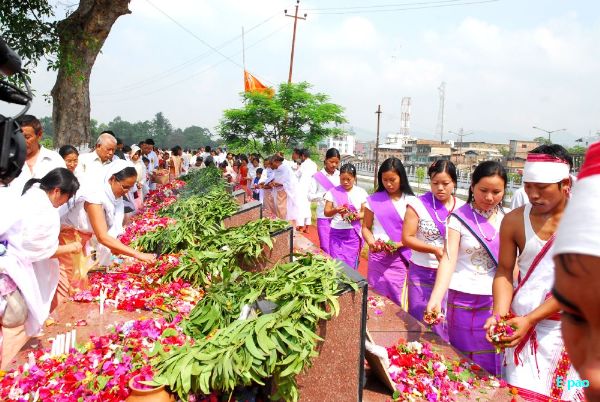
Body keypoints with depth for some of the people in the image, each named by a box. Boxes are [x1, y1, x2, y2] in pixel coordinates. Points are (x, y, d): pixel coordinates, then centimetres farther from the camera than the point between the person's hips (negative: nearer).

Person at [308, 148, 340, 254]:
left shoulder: (340, 175, 5)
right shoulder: (317, 176, -2)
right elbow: (310, 196, -5)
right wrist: (324, 195, -21)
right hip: (324, 217, -2)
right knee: (326, 248, 1)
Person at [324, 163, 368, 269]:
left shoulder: (361, 192, 1)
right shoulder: (333, 192, -1)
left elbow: (365, 212, 5)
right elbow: (326, 212, 0)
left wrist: (358, 215, -16)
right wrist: (336, 210, -21)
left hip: (354, 233, 1)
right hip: (337, 233, 0)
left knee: (351, 264, 5)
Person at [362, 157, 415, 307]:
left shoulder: (410, 201, -1)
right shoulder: (374, 200, 2)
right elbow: (365, 227, 6)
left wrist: (398, 244, -17)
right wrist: (371, 242, -13)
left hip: (400, 257, -1)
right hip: (377, 255, 1)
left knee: (396, 300, 2)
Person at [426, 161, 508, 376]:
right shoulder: (459, 218, -8)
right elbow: (449, 259, -17)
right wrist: (436, 298, -29)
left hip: (498, 299, 3)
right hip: (464, 300, -2)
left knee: (492, 362, 9)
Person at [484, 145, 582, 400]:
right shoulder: (514, 220, -3)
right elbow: (504, 271, 1)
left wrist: (530, 319, -21)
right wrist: (500, 316, -13)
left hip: (567, 327, -1)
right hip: (521, 323, 1)